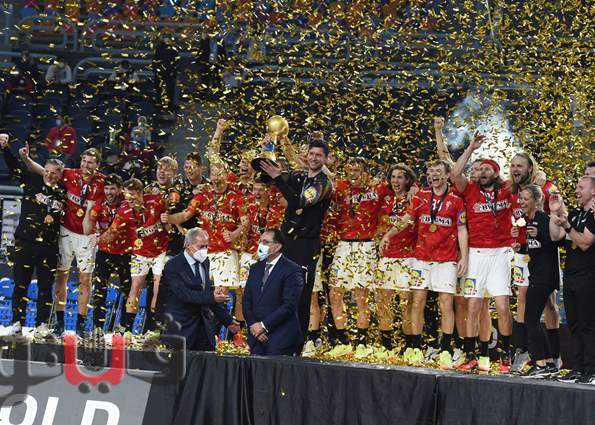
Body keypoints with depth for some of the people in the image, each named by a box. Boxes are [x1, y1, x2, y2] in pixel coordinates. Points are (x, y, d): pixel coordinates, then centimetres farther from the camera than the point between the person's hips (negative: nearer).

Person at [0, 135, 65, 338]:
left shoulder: (62, 194, 5)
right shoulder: (32, 182, 5)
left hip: (48, 246, 0)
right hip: (24, 241, 0)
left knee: (45, 286, 4)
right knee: (20, 283, 3)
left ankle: (43, 325, 10)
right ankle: (17, 323, 8)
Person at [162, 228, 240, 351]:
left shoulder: (204, 261, 11)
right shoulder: (173, 266, -10)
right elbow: (183, 294, -22)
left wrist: (228, 321, 16)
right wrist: (211, 298, -32)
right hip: (181, 327, -6)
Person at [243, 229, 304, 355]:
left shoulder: (292, 270, -6)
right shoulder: (255, 269, 16)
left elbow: (289, 305, -13)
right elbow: (247, 302, 13)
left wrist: (264, 325, -13)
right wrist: (253, 326, -3)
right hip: (256, 337, 6)